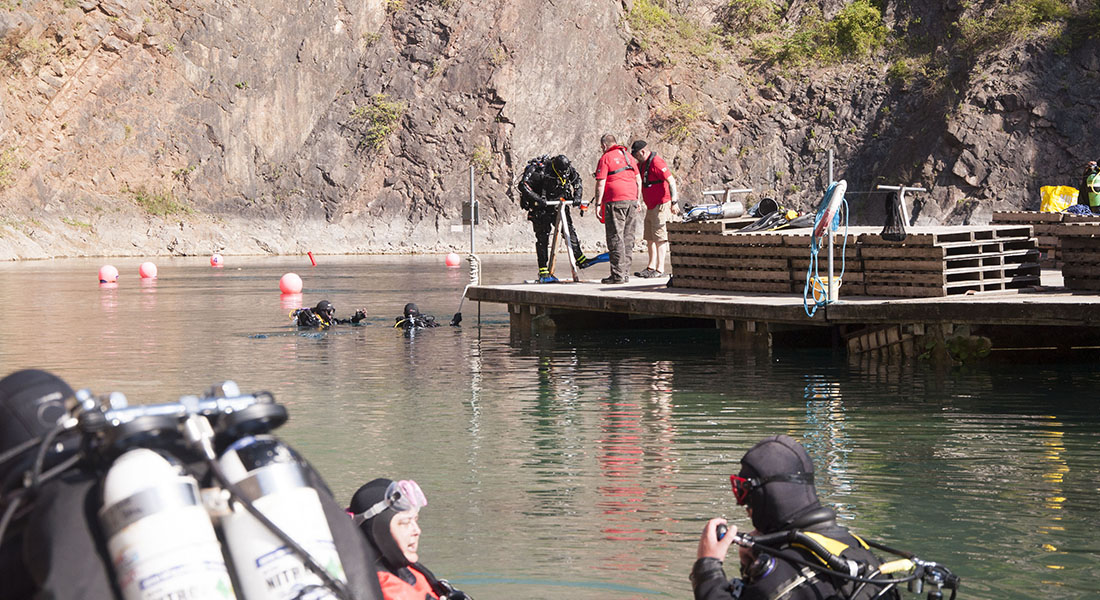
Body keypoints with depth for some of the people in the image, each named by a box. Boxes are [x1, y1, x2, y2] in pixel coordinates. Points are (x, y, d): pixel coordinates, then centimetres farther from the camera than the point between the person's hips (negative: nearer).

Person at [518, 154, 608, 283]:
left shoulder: (568, 169, -8)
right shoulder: (541, 171, -27)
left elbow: (577, 180, 10)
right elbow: (523, 185, -28)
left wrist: (577, 196, -5)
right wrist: (537, 199, -36)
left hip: (558, 204, 5)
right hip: (540, 208, -5)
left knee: (570, 230, 0)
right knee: (542, 237, -7)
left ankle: (581, 260, 8)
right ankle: (543, 273, -7)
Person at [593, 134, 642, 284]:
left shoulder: (605, 158, -3)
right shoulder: (628, 156, 17)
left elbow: (600, 183, -9)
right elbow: (638, 180, 17)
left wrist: (598, 204, -6)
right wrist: (637, 200, 22)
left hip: (615, 201, -6)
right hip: (631, 200, 6)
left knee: (615, 238, -6)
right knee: (628, 237, 9)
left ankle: (618, 274, -9)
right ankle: (626, 273, 11)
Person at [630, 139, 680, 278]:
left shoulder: (656, 162, -16)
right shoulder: (642, 164, 14)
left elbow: (671, 181, -21)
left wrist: (674, 202, -25)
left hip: (661, 205, -10)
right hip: (651, 207, 10)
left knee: (659, 238, -7)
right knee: (649, 238, 12)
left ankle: (660, 269, -5)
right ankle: (651, 266, 19)